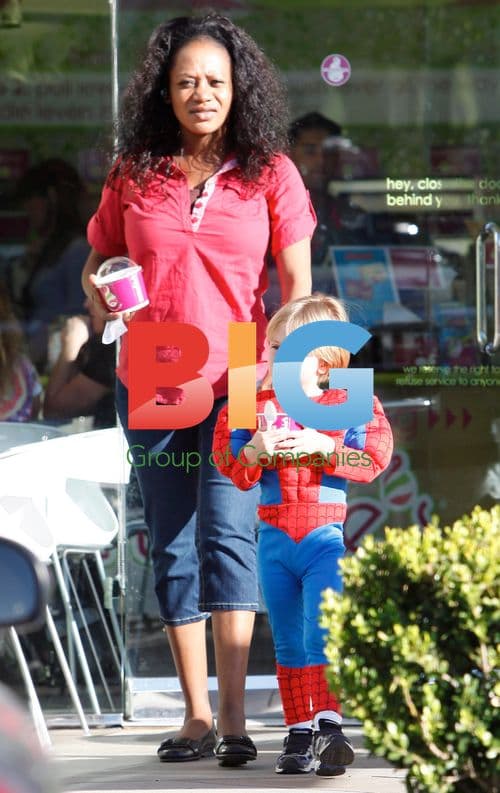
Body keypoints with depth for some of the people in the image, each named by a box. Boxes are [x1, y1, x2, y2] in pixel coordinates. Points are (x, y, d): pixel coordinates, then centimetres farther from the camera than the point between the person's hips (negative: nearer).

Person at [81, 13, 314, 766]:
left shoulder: (270, 173, 2)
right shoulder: (134, 175, 7)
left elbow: (296, 284, 2)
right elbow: (97, 260, 19)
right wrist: (102, 293, -3)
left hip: (238, 384, -3)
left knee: (229, 535, -14)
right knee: (173, 547, 6)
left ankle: (234, 716, -16)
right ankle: (197, 714, 13)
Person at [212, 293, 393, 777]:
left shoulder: (349, 404, 0)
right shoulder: (254, 406, 7)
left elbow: (375, 455, -9)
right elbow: (230, 465, 3)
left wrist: (323, 447, -18)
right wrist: (254, 451, -17)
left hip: (327, 536, -3)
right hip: (274, 538, 3)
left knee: (323, 635, -16)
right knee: (288, 643, 7)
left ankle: (328, 726, -19)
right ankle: (299, 732, 12)